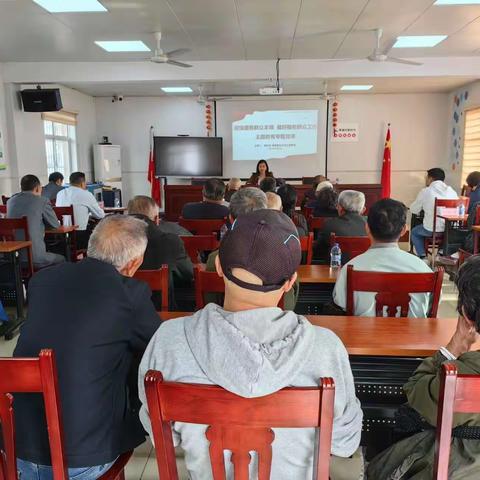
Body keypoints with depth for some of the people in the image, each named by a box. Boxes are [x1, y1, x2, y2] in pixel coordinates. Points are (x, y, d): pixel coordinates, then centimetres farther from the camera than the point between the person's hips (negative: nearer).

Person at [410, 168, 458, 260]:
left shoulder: (425, 191, -7)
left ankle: (423, 257, 17)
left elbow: (413, 210, 2)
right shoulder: (451, 191, 3)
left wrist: (424, 207, 24)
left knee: (414, 231, 26)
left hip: (432, 230, -4)